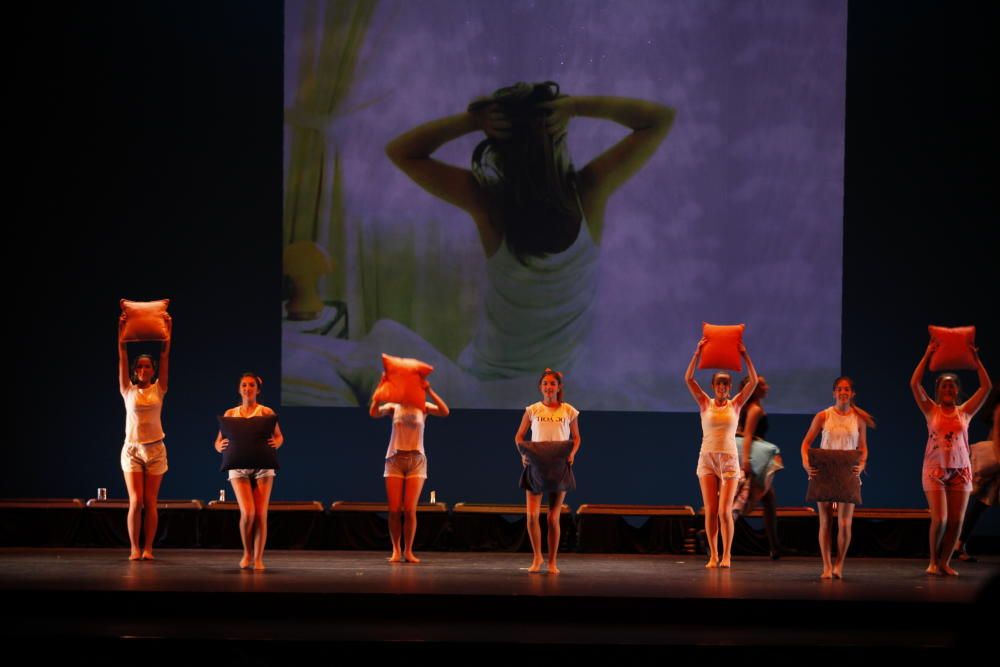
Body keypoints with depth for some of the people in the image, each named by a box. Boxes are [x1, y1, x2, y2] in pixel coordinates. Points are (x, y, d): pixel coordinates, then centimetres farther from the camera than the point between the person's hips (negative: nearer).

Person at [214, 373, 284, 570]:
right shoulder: (230, 414, 8)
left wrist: (276, 443, -21)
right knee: (247, 512, -14)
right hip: (239, 467, 0)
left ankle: (258, 558, 6)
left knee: (260, 514, -5)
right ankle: (247, 552, 9)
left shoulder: (266, 412, 2)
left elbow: (279, 437, 2)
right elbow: (218, 443, 8)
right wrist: (221, 446, -15)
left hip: (262, 466, 0)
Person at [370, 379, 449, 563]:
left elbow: (445, 412, -13)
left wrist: (429, 390, -19)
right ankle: (396, 550, 5)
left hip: (416, 460, -1)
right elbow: (374, 412, -14)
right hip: (395, 459, 1)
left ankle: (408, 551, 2)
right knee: (394, 510, -4)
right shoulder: (393, 406, 4)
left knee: (410, 510, -7)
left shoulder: (423, 406, 3)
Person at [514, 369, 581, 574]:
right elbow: (519, 436, 10)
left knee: (553, 518, 2)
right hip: (535, 466, 0)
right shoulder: (533, 410, 3)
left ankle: (552, 561, 14)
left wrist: (572, 453, -6)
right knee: (531, 515, -8)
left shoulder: (569, 411, 3)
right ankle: (537, 557, 12)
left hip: (559, 467, 0)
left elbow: (576, 437, 13)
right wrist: (523, 454, -7)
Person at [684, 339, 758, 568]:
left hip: (729, 461, -1)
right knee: (710, 511, -2)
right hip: (707, 459, 1)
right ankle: (713, 555, 5)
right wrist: (697, 353, -10)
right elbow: (688, 379, -4)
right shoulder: (705, 403, 6)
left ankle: (726, 554, 4)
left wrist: (745, 355, -9)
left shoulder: (735, 404, 5)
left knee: (725, 511, -8)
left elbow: (754, 381, -4)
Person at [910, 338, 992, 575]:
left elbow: (987, 387, 2)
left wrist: (976, 359, -2)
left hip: (960, 470, 2)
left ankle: (945, 562, 11)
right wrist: (927, 355, -8)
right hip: (935, 470, -2)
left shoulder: (965, 412, 8)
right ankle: (933, 560, 6)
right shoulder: (931, 411, 4)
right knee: (939, 519, -12)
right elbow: (915, 384, -7)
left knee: (956, 521, -1)